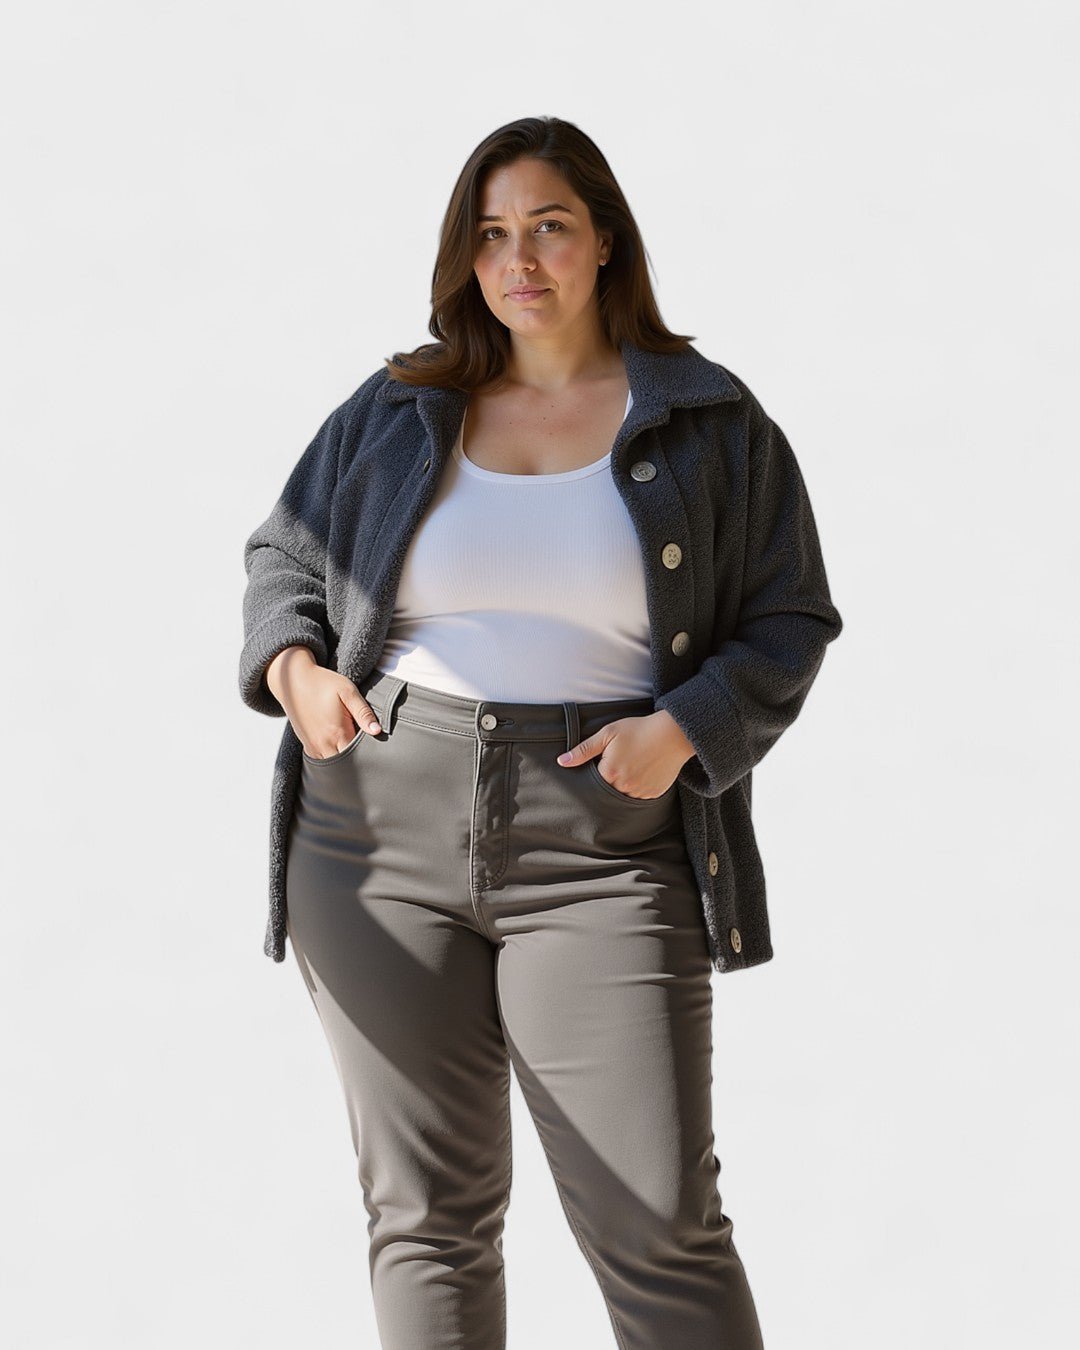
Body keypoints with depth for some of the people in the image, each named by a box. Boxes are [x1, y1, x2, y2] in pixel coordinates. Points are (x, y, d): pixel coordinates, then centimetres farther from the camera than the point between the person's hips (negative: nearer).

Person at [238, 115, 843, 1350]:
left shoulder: (709, 424, 4)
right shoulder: (395, 412, 10)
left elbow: (789, 620, 5)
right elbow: (283, 553, 20)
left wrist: (683, 729, -13)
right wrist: (293, 667, -1)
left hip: (602, 858, -2)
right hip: (384, 834, 2)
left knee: (659, 1226, -4)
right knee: (426, 1211, 7)